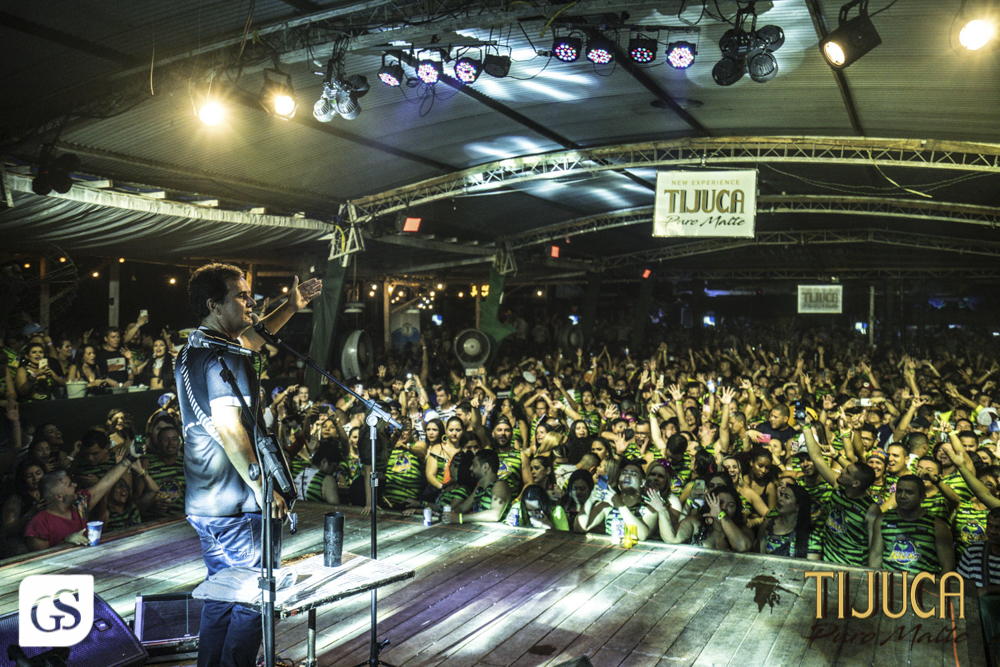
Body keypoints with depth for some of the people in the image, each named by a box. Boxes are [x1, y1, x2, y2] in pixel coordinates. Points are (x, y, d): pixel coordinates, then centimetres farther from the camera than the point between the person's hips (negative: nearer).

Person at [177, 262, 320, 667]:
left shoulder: (190, 350, 13)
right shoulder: (224, 355, -18)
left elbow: (250, 340, 29)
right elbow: (227, 426, -26)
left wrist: (290, 308, 24)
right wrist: (263, 488, -22)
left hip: (202, 503, 10)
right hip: (239, 504, -10)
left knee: (221, 598, 20)